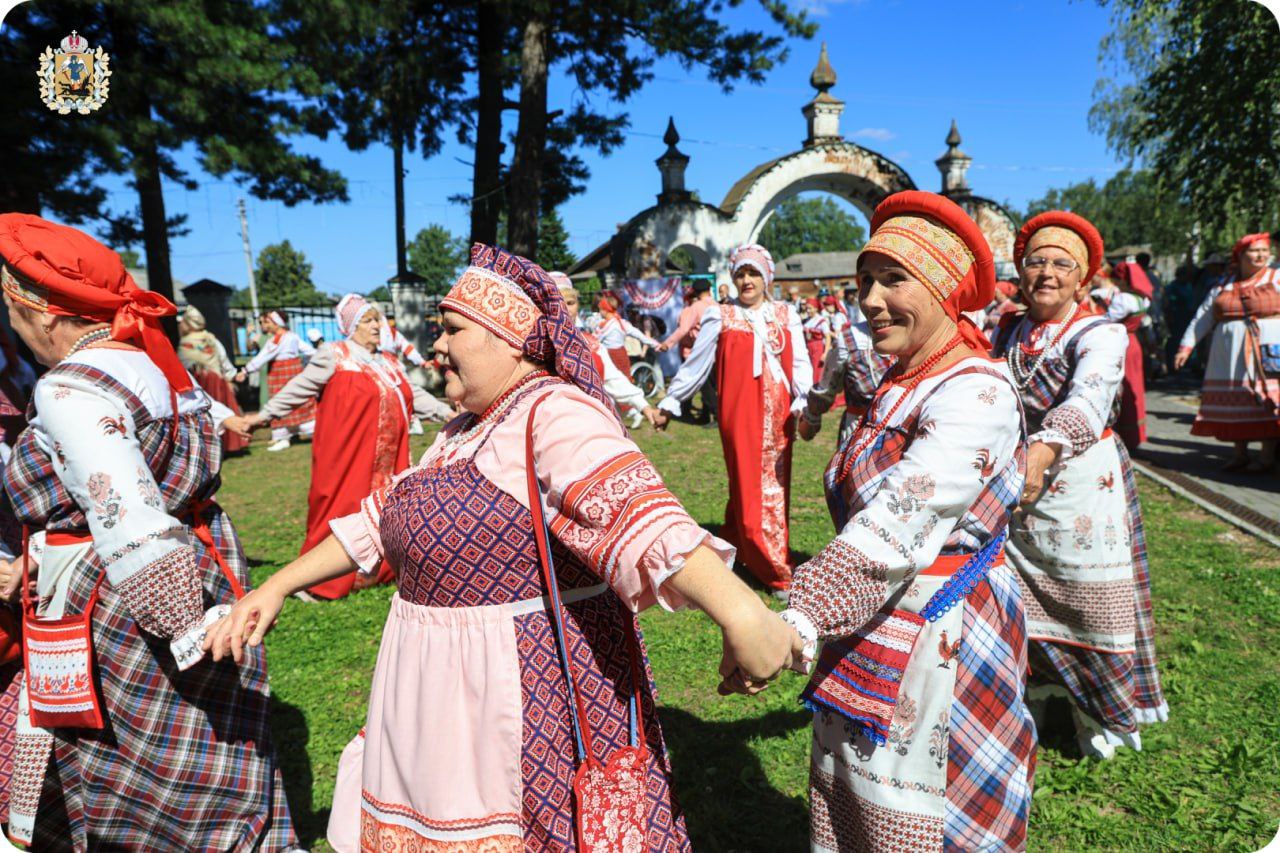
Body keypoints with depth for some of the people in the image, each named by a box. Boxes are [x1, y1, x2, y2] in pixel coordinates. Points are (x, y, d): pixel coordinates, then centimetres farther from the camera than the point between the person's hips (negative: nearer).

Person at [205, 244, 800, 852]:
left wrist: (739, 614, -47)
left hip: (536, 696, -9)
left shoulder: (553, 413, -18)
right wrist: (277, 588, 17)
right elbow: (380, 517, 18)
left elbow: (634, 508, -35)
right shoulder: (463, 432, 12)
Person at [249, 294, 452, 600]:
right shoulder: (334, 356, -4)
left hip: (389, 460, 6)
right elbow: (298, 389, 0)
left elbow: (414, 395, 18)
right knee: (342, 509, -3)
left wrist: (446, 413, 9)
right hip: (348, 458, -6)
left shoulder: (389, 362, 16)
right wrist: (265, 414, 0)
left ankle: (377, 570, 22)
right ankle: (321, 580, 9)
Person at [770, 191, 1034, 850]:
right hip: (865, 636, 8)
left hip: (932, 641, -8)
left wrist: (799, 621, -40)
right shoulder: (900, 383, 9)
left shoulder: (976, 392, -19)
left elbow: (900, 523, -33)